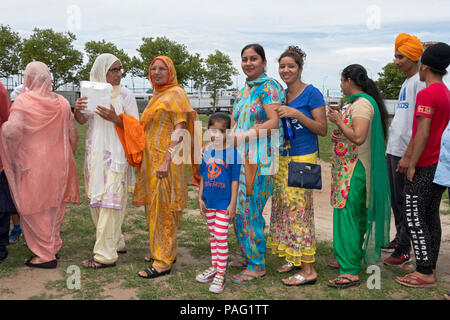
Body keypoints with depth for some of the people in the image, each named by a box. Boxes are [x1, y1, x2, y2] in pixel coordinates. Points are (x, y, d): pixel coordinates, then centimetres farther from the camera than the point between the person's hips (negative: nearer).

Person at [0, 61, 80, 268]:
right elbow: (73, 133, 8)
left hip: (33, 164, -5)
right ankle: (54, 246, 29)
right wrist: (68, 157, 19)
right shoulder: (62, 102, 4)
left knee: (36, 209, 5)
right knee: (55, 207, 17)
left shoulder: (23, 101, -13)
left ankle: (45, 255, 11)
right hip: (58, 164, 6)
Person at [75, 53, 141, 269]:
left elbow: (136, 126, -5)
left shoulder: (125, 95, -2)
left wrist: (115, 118, -22)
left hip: (115, 154, -5)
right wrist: (77, 110, -13)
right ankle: (116, 243, 26)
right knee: (95, 200, 11)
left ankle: (106, 255, -4)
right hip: (95, 154, 5)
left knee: (109, 201, -8)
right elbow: (82, 121, 9)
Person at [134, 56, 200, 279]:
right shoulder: (156, 96, 18)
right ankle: (166, 251, 26)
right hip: (151, 159, 9)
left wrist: (167, 160, -25)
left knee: (163, 208, -6)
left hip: (167, 159, -9)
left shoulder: (176, 94, -8)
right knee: (154, 206, 13)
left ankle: (163, 262, 1)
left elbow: (181, 129, -17)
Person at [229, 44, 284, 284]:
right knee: (238, 208, 11)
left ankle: (257, 266, 7)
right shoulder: (243, 91, 19)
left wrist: (243, 136, -23)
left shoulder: (269, 87, -6)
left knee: (251, 210, -6)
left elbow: (274, 122, -17)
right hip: (241, 158, 8)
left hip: (260, 158, -8)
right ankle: (249, 257, 27)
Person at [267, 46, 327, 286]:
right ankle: (293, 258, 26)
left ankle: (308, 269, 1)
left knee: (299, 210, -7)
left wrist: (295, 113, -20)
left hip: (302, 159, -7)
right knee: (283, 208, 11)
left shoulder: (311, 93, -8)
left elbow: (322, 129, -13)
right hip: (282, 158, 8)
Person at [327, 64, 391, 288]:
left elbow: (358, 137, -25)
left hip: (355, 168, -10)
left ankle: (350, 272, -7)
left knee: (347, 214, -10)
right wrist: (337, 135, 7)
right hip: (350, 167, 10)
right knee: (356, 215, 15)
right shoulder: (359, 102, 17)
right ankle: (355, 258, 25)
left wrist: (339, 121, -12)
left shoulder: (362, 103, -15)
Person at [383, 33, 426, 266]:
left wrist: (408, 155, -21)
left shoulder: (420, 82, -12)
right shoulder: (406, 83, 17)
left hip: (405, 152, -9)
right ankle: (399, 240, 29)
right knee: (395, 199, 16)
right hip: (393, 150, 9)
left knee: (405, 202, -2)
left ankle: (404, 250, 6)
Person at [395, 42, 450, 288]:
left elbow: (423, 134, -20)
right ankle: (430, 267, 22)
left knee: (414, 217, -3)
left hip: (424, 167, -9)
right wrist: (407, 156, 21)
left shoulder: (427, 94, -16)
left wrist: (412, 165, -15)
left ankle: (425, 273, 2)